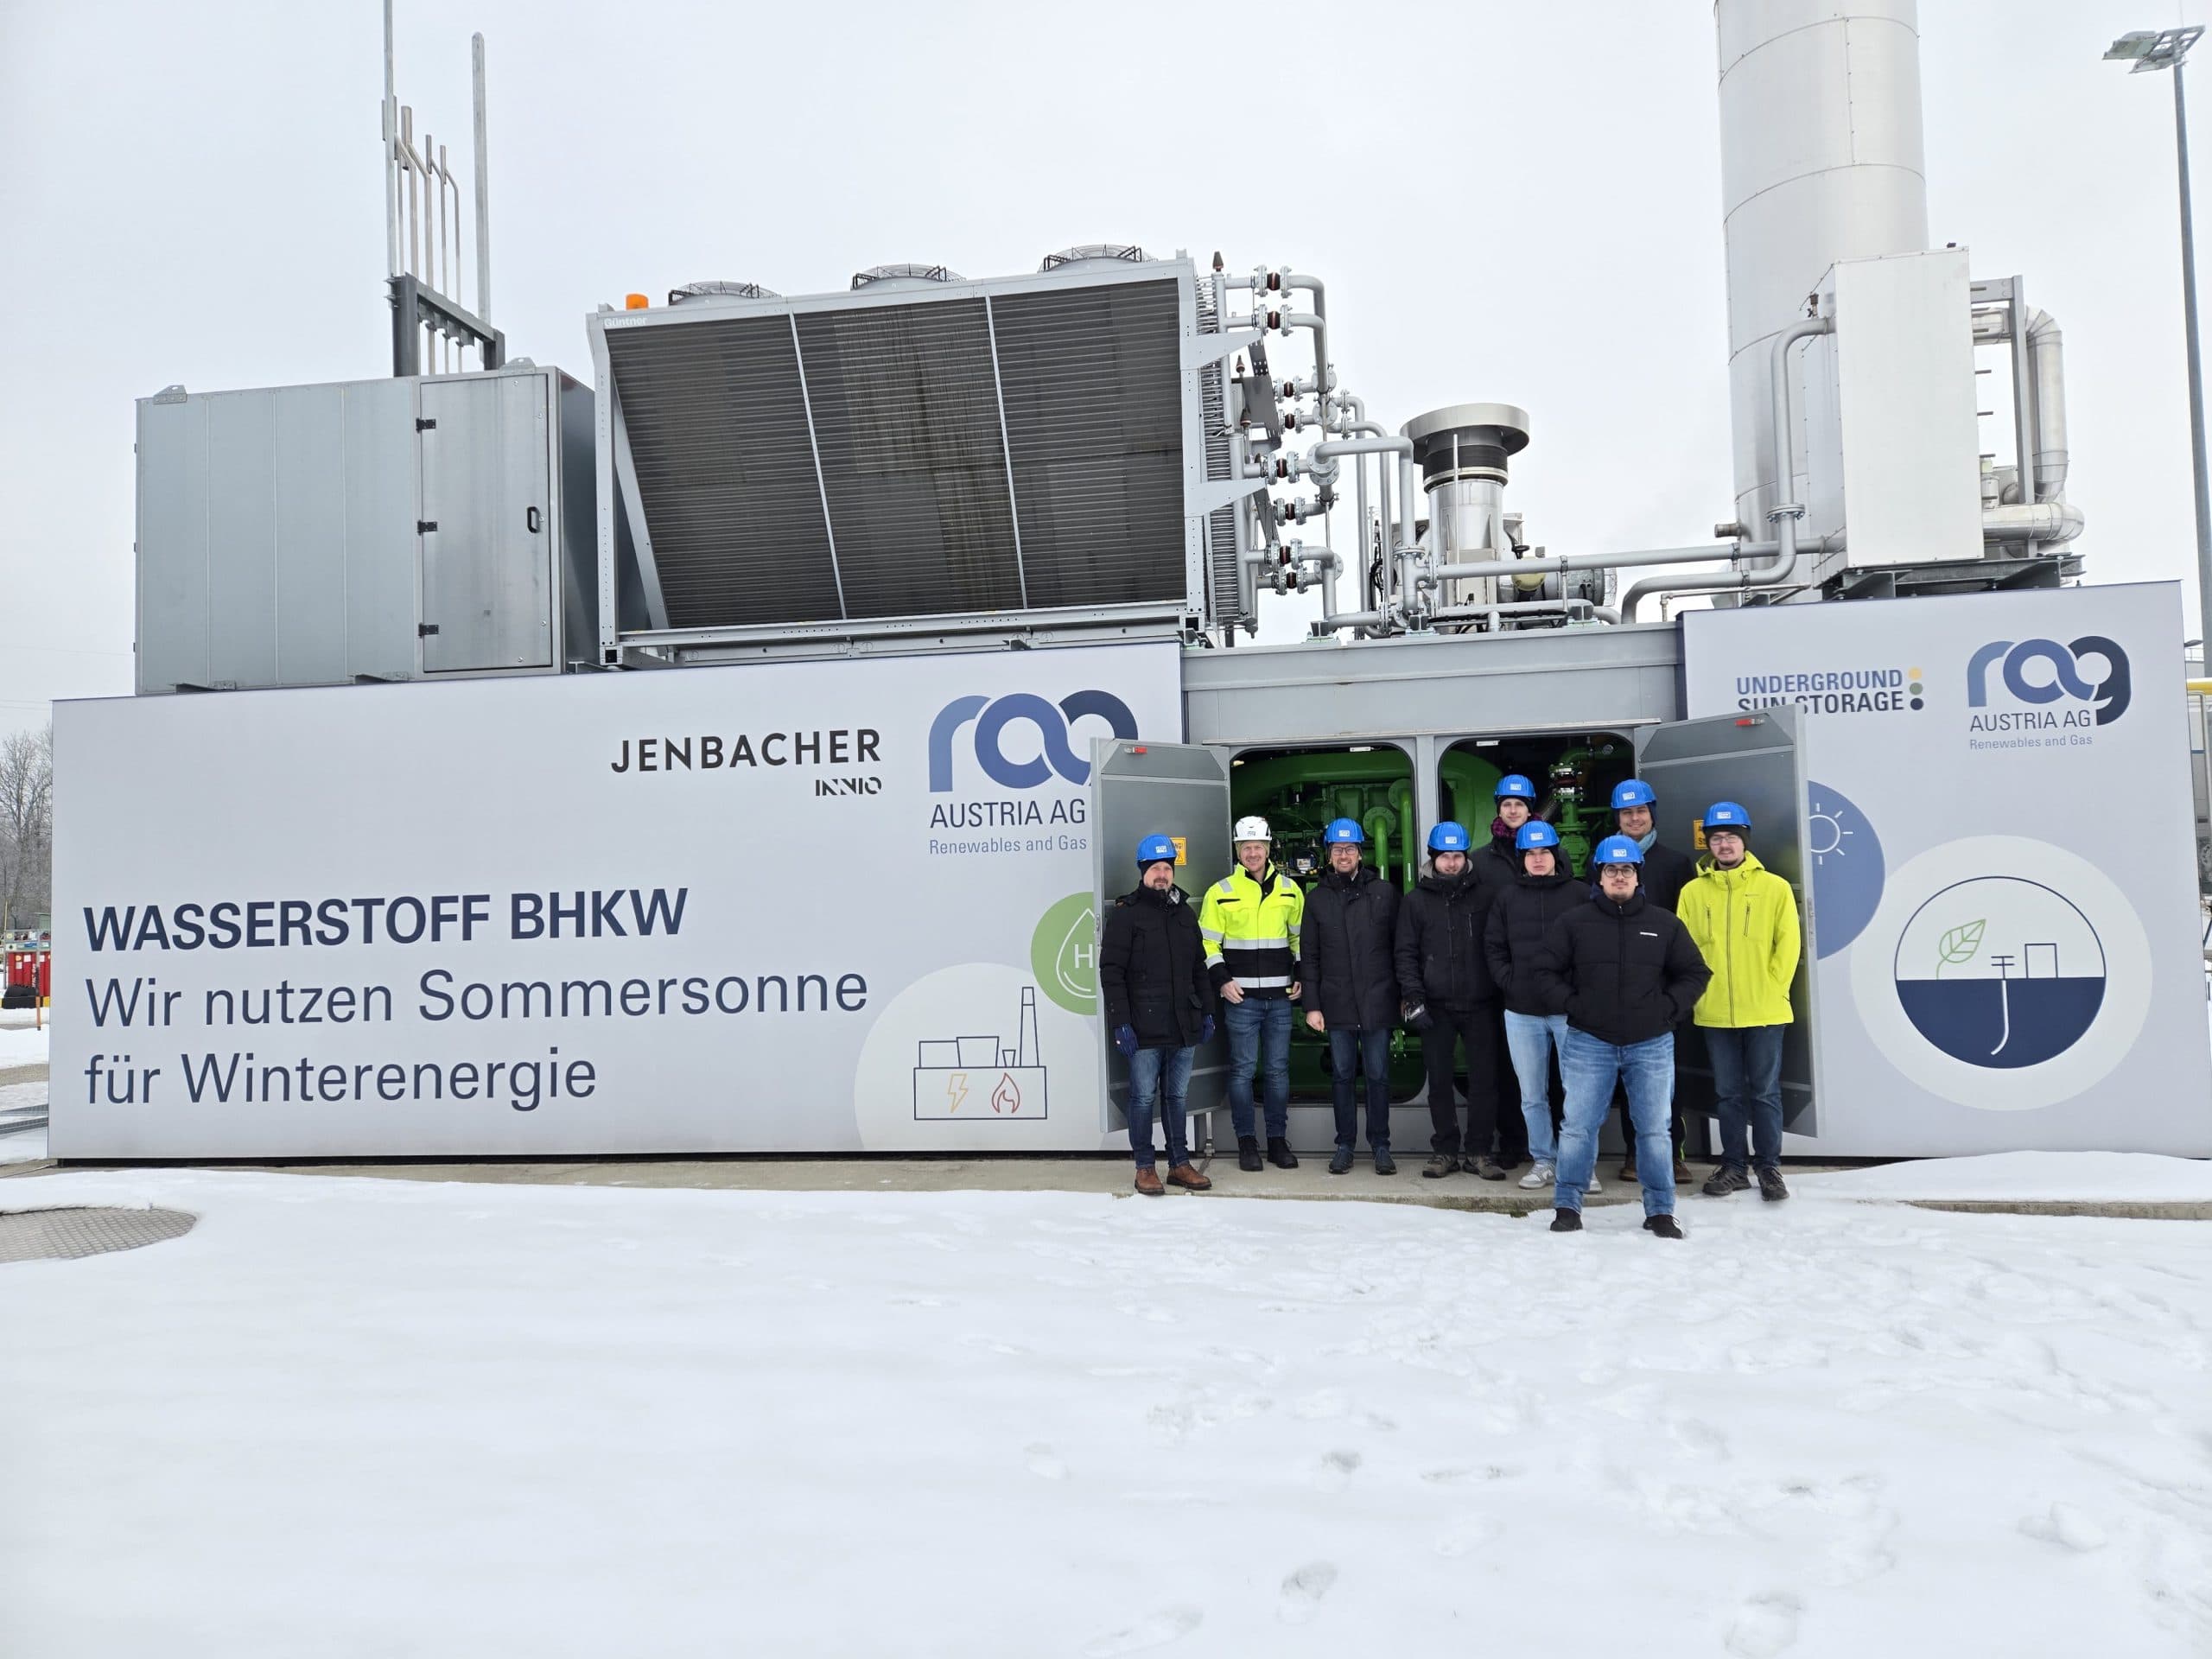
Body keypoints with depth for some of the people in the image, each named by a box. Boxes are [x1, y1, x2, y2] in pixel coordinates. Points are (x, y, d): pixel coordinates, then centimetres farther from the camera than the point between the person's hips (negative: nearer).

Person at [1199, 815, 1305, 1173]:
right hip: (1241, 996, -2)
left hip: (1280, 996, 3)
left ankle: (1278, 1139, 16)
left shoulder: (1289, 890, 8)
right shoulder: (1221, 892, 0)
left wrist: (1300, 976, 7)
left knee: (1278, 1069, 7)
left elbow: (1300, 937, 18)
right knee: (1242, 1070, 1)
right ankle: (1247, 1141, 10)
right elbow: (1207, 943, 2)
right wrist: (1222, 981, -9)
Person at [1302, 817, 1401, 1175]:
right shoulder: (1317, 897, 6)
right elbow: (1309, 956, 6)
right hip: (1336, 1004, 1)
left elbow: (1400, 946, 3)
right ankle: (1345, 1145, 18)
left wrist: (1405, 995, 0)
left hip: (1378, 1001, -1)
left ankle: (1380, 1145, 16)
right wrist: (1312, 1005, 1)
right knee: (1342, 1075, 8)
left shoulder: (1384, 892, 2)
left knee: (1378, 1075, 5)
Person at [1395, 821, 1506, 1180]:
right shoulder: (1416, 900, 6)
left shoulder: (1483, 894, 6)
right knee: (1439, 1080, 5)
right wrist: (1413, 997, -6)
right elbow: (1406, 953, 4)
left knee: (1485, 1079, 1)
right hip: (1436, 1007, 0)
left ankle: (1479, 1151, 12)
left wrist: (1501, 989, 0)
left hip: (1480, 1004, 0)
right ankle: (1445, 1150, 16)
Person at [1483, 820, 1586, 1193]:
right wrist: (1508, 982, -3)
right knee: (1532, 1095, 9)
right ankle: (1544, 1160, 19)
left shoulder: (1578, 894, 1)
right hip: (1522, 1012, 3)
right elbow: (1493, 947, 10)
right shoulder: (1507, 899, 9)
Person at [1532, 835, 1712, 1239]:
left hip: (1651, 1045, 1)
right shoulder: (1573, 923, 1)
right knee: (1578, 1127, 2)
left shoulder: (1665, 925, 5)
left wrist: (1668, 1009, -1)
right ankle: (1567, 1206, 11)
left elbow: (1695, 973, 11)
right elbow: (1546, 972, 4)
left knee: (1654, 1130, 6)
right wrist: (1572, 1007, -6)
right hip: (1589, 1043, -1)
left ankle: (1660, 1212, 16)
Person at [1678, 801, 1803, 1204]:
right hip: (1715, 1014, 2)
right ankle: (1733, 1166, 20)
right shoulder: (1693, 891, 3)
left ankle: (1770, 1168, 15)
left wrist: (1772, 989, -6)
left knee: (1765, 1092, 5)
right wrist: (1699, 989, -2)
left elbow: (1788, 944, -2)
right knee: (1729, 1094, 11)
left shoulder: (1774, 887, -2)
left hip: (1764, 1012, -2)